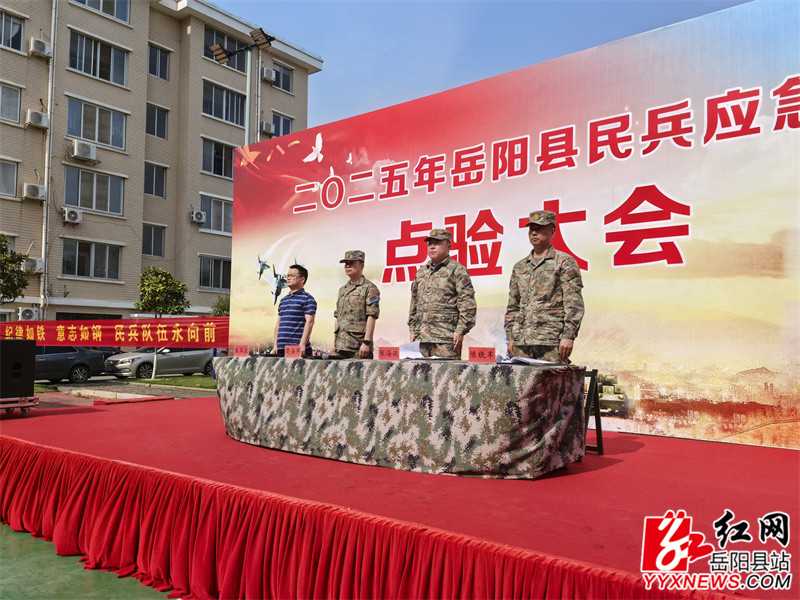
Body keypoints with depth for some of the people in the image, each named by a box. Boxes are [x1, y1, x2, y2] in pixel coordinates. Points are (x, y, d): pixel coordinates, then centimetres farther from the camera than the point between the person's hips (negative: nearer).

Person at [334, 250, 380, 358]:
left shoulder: (369, 288, -3)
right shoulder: (342, 290, 20)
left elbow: (372, 317, -11)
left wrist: (366, 342, -18)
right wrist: (335, 342, 17)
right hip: (341, 345, 7)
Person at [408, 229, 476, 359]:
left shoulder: (457, 270, 0)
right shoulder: (421, 271, 19)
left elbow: (468, 305, -7)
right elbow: (414, 303, 24)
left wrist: (460, 331, -13)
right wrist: (413, 330, 17)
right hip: (423, 337, 6)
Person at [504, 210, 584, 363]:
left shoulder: (565, 262, 2)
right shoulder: (519, 267, 18)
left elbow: (574, 303, -6)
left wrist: (569, 336, -14)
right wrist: (511, 337, 12)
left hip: (552, 341, -5)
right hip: (522, 341, 5)